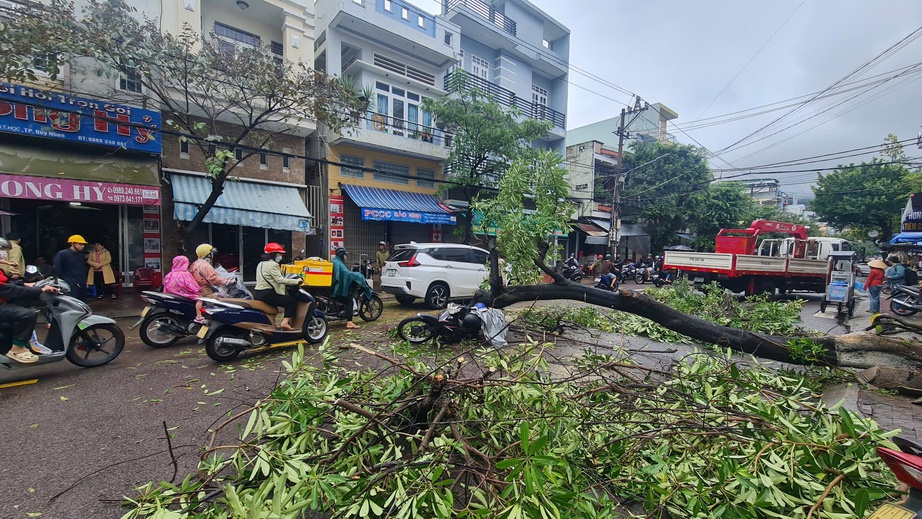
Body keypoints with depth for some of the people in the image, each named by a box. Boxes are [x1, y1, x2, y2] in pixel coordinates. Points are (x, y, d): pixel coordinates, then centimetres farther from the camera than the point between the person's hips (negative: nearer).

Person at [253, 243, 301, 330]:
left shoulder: (261, 264, 19)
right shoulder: (272, 265, -12)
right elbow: (280, 280, -22)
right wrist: (296, 281, -18)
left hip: (257, 294, 10)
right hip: (267, 294, -10)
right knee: (293, 301, -7)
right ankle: (285, 322, -16)